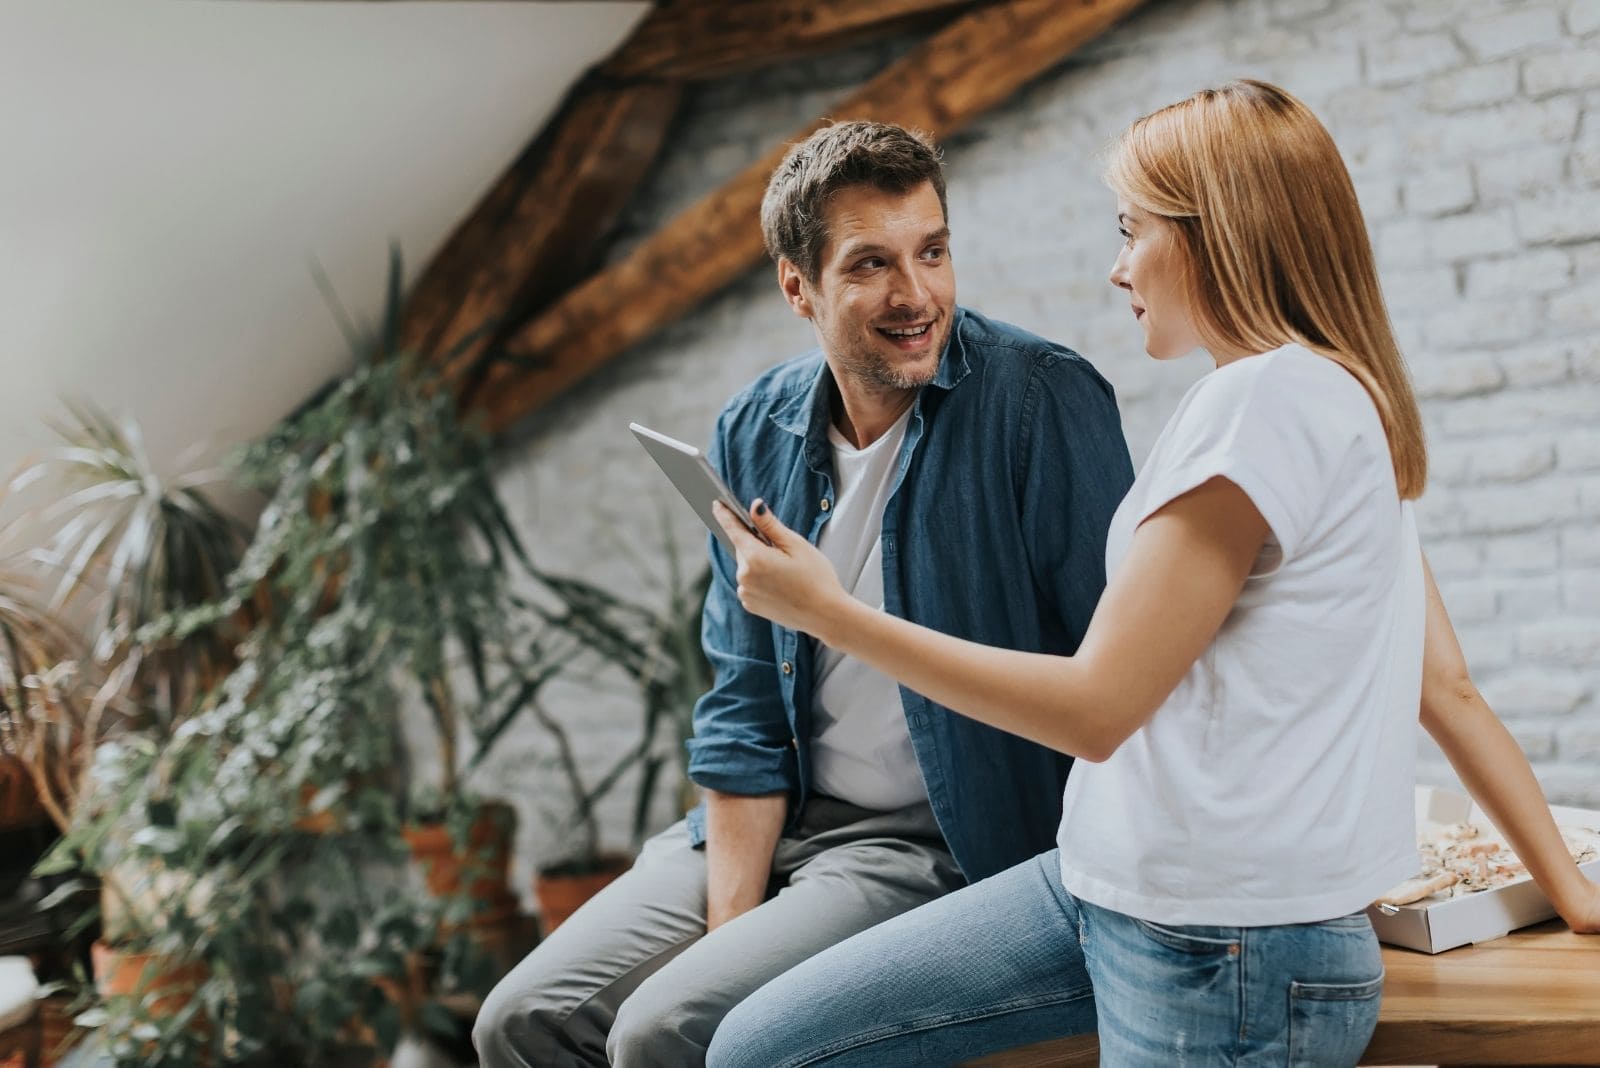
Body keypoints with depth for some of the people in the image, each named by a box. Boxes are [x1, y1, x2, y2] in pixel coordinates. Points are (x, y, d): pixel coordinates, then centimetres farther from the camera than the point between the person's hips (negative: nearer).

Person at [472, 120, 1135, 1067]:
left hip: (945, 846, -6)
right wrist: (728, 929, -5)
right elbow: (745, 708, 5)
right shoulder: (755, 435, 3)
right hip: (775, 823, 6)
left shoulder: (1043, 401, -15)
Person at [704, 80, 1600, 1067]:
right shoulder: (1355, 411, 15)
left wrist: (831, 613, -11)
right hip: (1104, 891, 9)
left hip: (1219, 951, -9)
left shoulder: (1266, 400, -16)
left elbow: (1095, 709, -17)